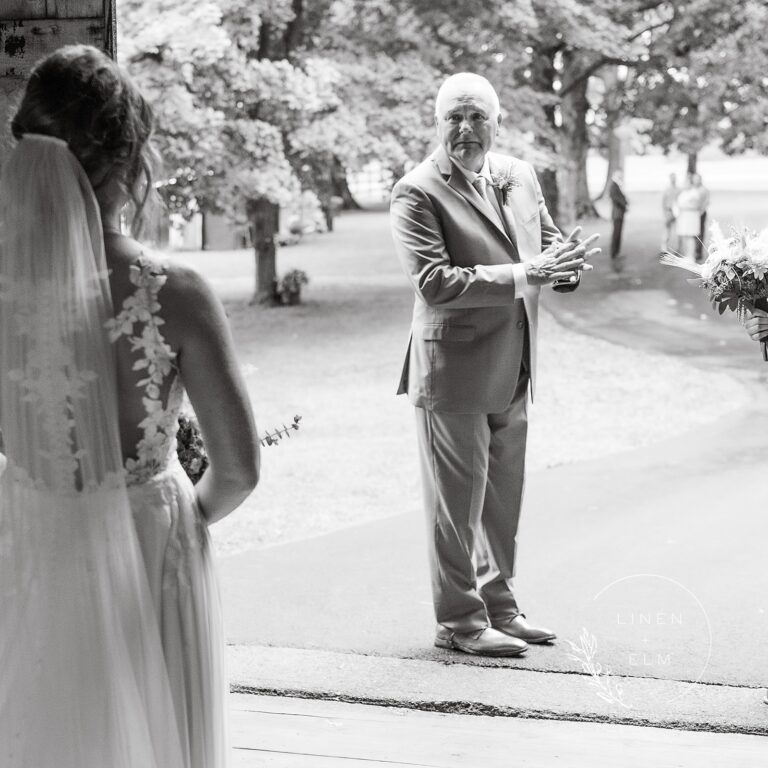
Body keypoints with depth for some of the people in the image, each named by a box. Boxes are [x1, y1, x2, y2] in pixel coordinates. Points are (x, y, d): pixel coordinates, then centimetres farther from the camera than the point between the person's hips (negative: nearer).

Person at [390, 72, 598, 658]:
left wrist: (561, 263, -10)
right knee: (457, 500, 3)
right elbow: (432, 281, -23)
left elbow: (547, 241, 15)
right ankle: (459, 621, 14)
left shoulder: (519, 175, 8)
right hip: (454, 368, -7)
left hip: (513, 368, 7)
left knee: (503, 497, 17)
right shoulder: (418, 192, -14)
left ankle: (498, 605, 31)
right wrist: (521, 276, -28)